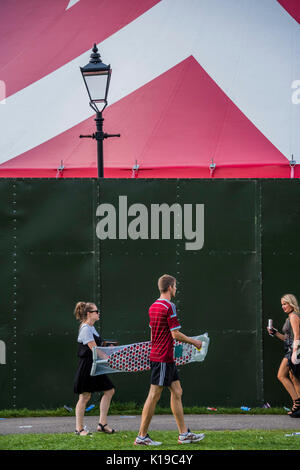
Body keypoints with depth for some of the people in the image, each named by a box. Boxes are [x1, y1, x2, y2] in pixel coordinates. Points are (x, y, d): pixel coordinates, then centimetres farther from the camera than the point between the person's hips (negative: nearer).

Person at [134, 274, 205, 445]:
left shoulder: (154, 306, 13)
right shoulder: (169, 307, -15)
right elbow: (175, 334, -17)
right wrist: (194, 342, -4)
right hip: (163, 358, -10)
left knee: (177, 392, 11)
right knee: (154, 396, -5)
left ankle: (184, 433, 13)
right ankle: (142, 436, -2)